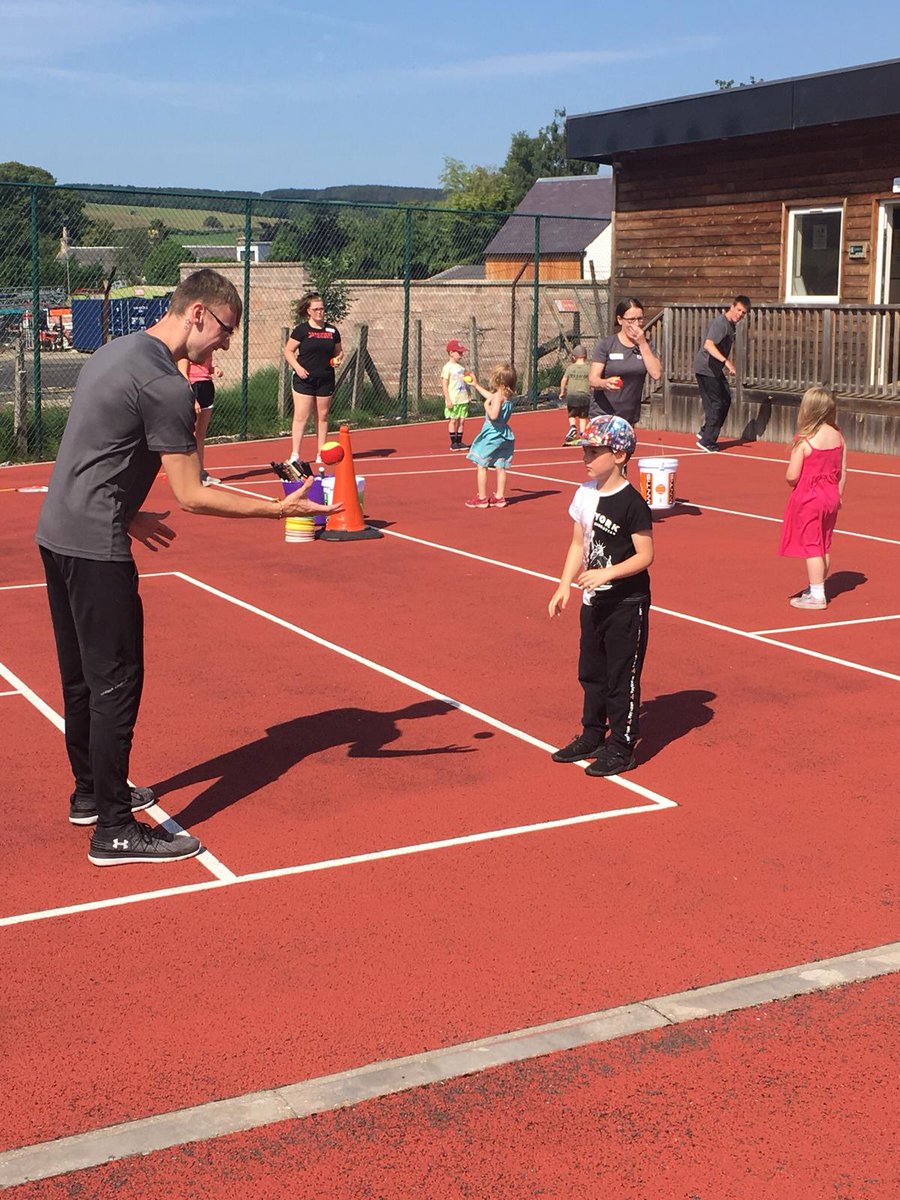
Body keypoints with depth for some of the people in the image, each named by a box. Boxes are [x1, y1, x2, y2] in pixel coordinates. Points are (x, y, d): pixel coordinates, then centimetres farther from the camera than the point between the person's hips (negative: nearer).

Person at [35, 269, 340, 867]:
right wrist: (278, 509, -14)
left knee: (83, 676, 19)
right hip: (95, 549, -10)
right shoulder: (165, 384, -18)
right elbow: (192, 496, -17)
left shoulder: (114, 352, 12)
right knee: (116, 683, -3)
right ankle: (114, 830, 4)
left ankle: (91, 793, 33)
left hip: (57, 532, 10)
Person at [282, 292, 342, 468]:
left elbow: (339, 351, 20)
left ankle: (320, 454, 16)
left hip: (326, 380, 4)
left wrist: (338, 359, -3)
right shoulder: (301, 330, -2)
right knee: (301, 416, -8)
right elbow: (288, 351, -1)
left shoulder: (332, 331, 10)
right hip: (304, 379, -4)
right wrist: (297, 367, -14)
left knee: (323, 416, 8)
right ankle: (295, 455, -5)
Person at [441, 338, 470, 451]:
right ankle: (453, 443, 6)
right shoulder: (447, 367, -9)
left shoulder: (461, 366, 12)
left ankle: (459, 442, 14)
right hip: (453, 400, -6)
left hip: (463, 399, 6)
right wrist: (448, 399, -16)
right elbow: (444, 384, -11)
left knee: (462, 420, 7)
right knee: (453, 420, -1)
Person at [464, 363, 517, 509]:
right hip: (504, 434, 8)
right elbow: (490, 397, 29)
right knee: (500, 467, 11)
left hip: (492, 435, -8)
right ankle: (499, 497, 14)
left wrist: (486, 406, -13)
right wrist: (476, 385, 37)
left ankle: (481, 497, 3)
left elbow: (493, 415, -31)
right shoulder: (508, 395, 8)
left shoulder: (498, 396, -19)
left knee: (481, 465, 1)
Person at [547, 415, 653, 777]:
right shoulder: (584, 495, 4)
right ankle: (592, 736, 33)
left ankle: (621, 747, 11)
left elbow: (645, 555, -17)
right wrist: (565, 585, 5)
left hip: (626, 604, -8)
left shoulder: (632, 503, -18)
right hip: (593, 601, 8)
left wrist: (607, 573, -27)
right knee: (591, 672, 18)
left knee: (622, 676, 1)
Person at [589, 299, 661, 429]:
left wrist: (642, 343, -11)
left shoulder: (646, 345, 6)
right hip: (603, 414, -4)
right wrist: (605, 383, -35)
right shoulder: (606, 344, -5)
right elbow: (592, 379, -11)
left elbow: (656, 374, -9)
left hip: (629, 417, 4)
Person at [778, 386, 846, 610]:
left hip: (808, 497, -7)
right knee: (824, 546, 17)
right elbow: (842, 471, 5)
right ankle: (817, 587, 30)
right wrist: (838, 494, 16)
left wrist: (791, 483, 4)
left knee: (811, 545, -1)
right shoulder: (838, 436, -1)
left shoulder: (804, 440, -18)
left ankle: (816, 595, 1)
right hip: (830, 496, 7)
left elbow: (791, 476, -18)